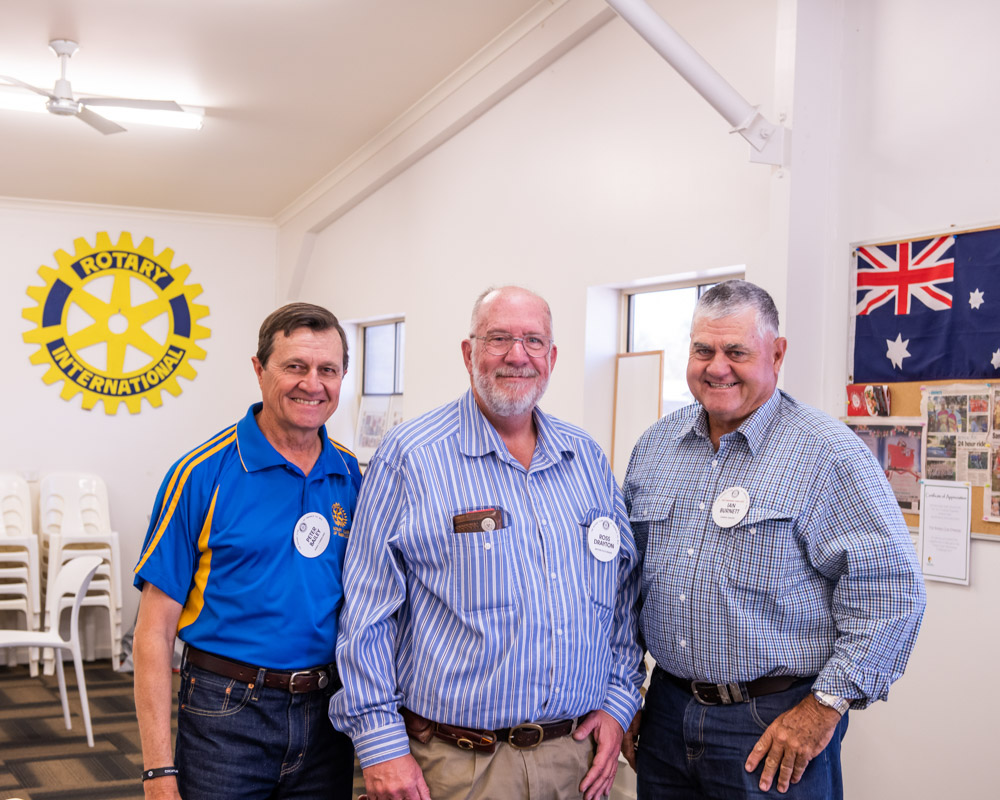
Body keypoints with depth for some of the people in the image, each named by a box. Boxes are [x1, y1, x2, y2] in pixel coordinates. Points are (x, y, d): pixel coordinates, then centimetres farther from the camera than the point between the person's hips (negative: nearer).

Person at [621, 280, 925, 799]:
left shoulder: (828, 453, -11)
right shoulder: (654, 445, 7)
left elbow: (887, 587, -14)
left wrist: (825, 706, -15)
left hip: (779, 723, -5)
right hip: (666, 710, 5)